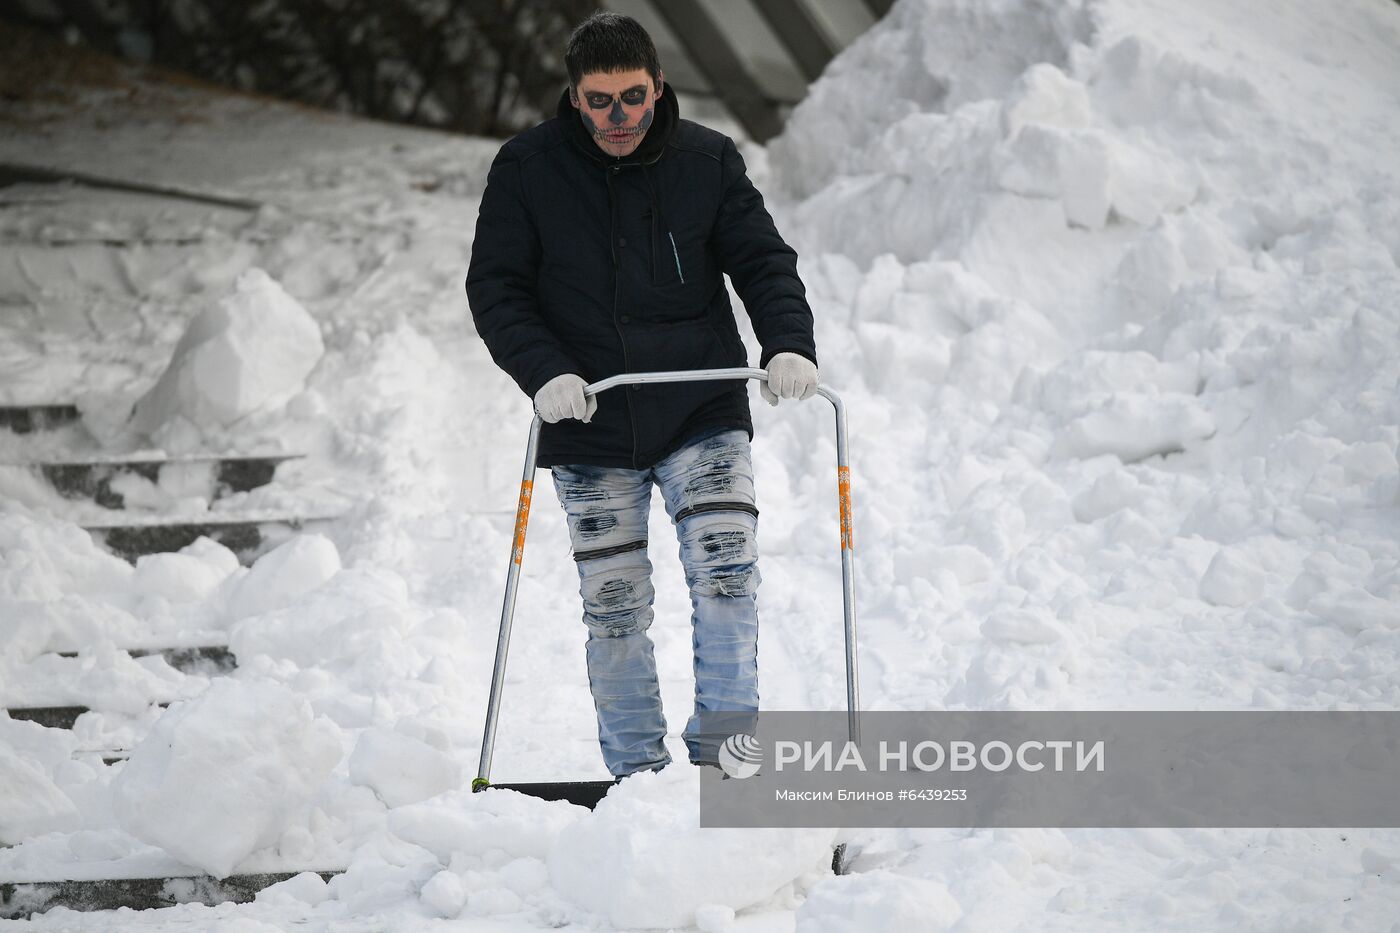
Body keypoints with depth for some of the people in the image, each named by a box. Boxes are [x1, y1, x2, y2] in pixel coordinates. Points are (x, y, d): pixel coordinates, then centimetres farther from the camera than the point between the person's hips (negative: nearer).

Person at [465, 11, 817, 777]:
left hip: (703, 415, 0)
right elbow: (495, 287, -2)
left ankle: (722, 749, -7)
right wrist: (543, 370, -18)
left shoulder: (709, 160, -1)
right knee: (614, 607, 4)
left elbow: (763, 261, 1)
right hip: (590, 427, 0)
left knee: (725, 572, -15)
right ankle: (636, 776, 15)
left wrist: (788, 344, -18)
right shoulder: (526, 169, -3)